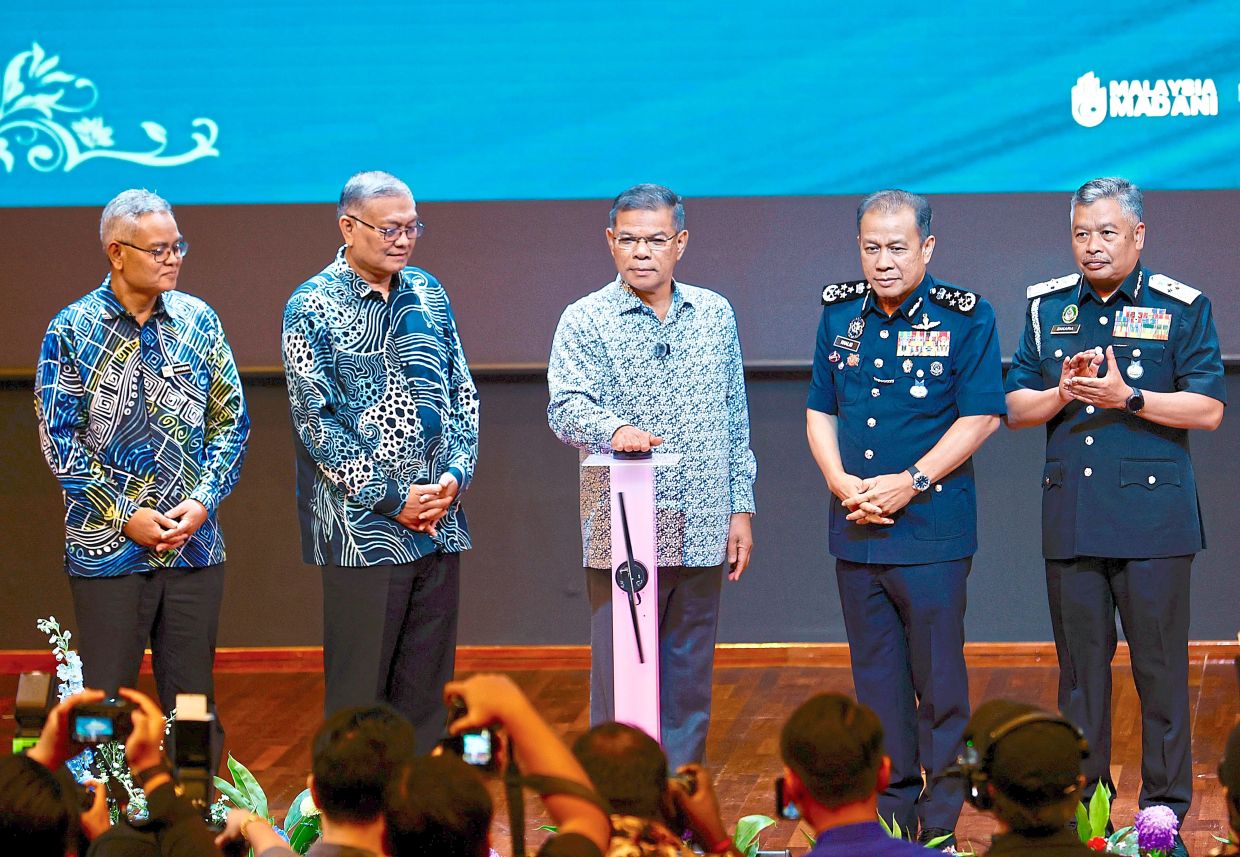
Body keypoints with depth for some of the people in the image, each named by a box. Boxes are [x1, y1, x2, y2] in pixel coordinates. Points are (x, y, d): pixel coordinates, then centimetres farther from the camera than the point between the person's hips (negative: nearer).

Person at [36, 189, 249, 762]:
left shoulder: (198, 321, 5)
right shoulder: (71, 331, -4)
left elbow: (231, 418, 8)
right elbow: (59, 440, -5)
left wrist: (204, 501, -6)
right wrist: (125, 517, -11)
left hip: (194, 543, 3)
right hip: (108, 547, -3)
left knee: (193, 700, 7)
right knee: (106, 700, 2)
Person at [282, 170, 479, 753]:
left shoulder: (427, 295, 12)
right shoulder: (312, 308, -5)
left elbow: (463, 394, 14)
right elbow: (317, 421, -10)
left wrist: (454, 475, -3)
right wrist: (392, 498, -13)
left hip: (440, 526, 5)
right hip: (362, 534, -5)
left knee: (425, 693, 9)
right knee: (358, 690, -1)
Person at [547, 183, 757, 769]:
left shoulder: (715, 315, 11)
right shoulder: (585, 320, -2)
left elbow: (736, 418, 15)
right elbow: (566, 407, -15)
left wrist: (741, 507, 11)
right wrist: (615, 429, -36)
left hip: (700, 537, 4)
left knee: (689, 687, 10)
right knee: (620, 686, -2)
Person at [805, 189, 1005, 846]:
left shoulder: (966, 317, -4)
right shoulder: (840, 314, 10)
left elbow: (980, 417, -7)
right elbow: (820, 411, 14)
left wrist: (909, 482, -14)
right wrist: (841, 482, -3)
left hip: (931, 527, -5)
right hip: (854, 530, 5)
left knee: (938, 680, -2)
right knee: (875, 679, 10)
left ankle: (942, 822, 6)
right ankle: (890, 813, 19)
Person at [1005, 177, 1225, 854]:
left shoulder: (1181, 308, 0)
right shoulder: (1047, 307, 11)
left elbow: (1207, 409, -6)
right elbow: (1015, 407, 13)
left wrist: (1126, 397, -16)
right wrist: (1061, 394, -7)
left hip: (1151, 513, -4)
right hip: (1069, 513, 4)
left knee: (1159, 661, -1)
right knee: (1080, 661, 9)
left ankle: (1164, 799, 8)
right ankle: (1083, 794, 17)